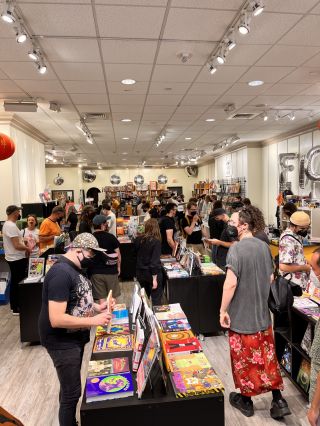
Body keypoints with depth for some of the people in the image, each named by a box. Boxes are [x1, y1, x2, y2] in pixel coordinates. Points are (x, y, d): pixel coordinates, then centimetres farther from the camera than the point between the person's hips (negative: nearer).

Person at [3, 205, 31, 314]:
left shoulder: (7, 224, 11)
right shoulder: (12, 226, -22)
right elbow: (17, 246, -26)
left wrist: (25, 248, 8)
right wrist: (28, 249, -9)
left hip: (14, 258, 11)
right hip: (17, 259, -11)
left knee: (14, 282, 18)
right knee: (18, 283, -2)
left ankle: (14, 305, 29)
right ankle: (16, 308, 7)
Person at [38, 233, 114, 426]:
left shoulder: (74, 269, 3)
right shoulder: (61, 273, -28)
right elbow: (56, 319, -31)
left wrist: (97, 307, 1)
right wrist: (93, 320, -27)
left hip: (75, 337, 10)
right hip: (62, 342, -10)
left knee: (69, 388, 25)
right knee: (72, 392, 5)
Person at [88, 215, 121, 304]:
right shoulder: (111, 237, -9)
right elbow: (118, 255, -6)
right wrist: (118, 267, 8)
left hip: (96, 272, 1)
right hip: (111, 271, -1)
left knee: (101, 298, 9)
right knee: (112, 297, 12)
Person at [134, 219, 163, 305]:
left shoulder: (138, 240, -2)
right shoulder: (156, 241, -18)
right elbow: (155, 261, -21)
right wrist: (154, 278, -18)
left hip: (140, 273, 6)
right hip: (152, 273, -5)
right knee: (156, 300, 6)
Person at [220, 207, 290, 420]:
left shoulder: (236, 248, -21)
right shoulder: (264, 246, 1)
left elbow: (231, 283, -25)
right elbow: (271, 278, 11)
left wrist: (223, 310, -14)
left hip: (241, 315, -6)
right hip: (263, 313, 6)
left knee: (244, 358, 12)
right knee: (267, 356, 18)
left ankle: (246, 401, 30)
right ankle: (278, 400, 25)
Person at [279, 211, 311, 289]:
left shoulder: (296, 234, 3)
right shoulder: (288, 241, -28)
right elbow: (283, 267, -33)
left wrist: (304, 262, 2)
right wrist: (304, 267, -20)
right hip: (294, 285, -9)